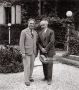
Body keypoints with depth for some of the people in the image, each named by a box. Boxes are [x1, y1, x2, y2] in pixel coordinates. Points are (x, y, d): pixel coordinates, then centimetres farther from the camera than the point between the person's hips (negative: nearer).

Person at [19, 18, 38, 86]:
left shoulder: (35, 33, 7)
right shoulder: (24, 32, -13)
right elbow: (21, 43, -15)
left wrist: (36, 52, 11)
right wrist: (23, 53, -19)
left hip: (33, 52, 6)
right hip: (26, 52, -6)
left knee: (31, 65, 12)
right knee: (27, 66, -6)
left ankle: (29, 77, 28)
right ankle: (27, 80, 2)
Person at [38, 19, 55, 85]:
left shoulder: (51, 32, -5)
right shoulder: (40, 33, 11)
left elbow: (52, 42, -13)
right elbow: (39, 42, 8)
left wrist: (46, 49, -12)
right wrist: (41, 49, -10)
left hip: (49, 51, -5)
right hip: (42, 51, 5)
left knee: (49, 65, -4)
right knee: (44, 65, 8)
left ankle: (49, 79, 3)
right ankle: (46, 77, 20)